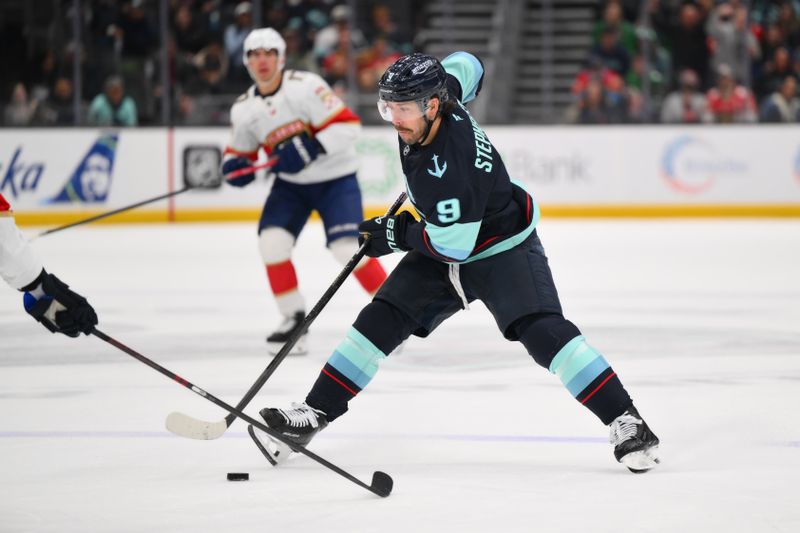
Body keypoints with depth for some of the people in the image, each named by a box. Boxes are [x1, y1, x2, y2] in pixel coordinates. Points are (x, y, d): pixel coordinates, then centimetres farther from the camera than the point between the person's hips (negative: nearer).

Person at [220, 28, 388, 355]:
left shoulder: (305, 86, -20)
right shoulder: (244, 109, -1)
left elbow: (348, 126, -23)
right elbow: (239, 152, 12)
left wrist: (311, 148, -33)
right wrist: (234, 166, -12)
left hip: (335, 178, -5)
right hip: (290, 183, 5)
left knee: (347, 247, -19)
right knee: (272, 241, -13)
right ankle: (294, 319, 1)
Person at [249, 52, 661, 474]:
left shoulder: (448, 167, -37)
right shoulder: (432, 91, -14)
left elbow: (453, 246, -31)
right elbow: (464, 64, 8)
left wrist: (395, 235, -16)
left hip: (501, 247, -9)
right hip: (446, 246, 9)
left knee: (543, 332, -24)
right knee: (379, 322, 1)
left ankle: (626, 423, -21)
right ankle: (313, 414, 5)